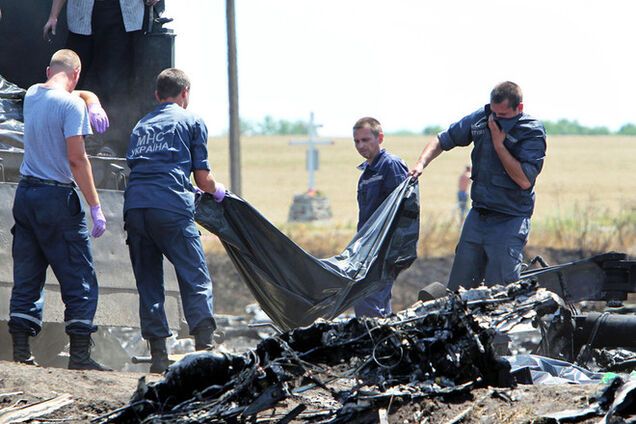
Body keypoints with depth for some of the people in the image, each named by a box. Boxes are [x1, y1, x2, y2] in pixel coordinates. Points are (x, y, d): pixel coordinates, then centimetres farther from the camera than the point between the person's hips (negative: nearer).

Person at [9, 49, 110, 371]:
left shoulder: (32, 95, 11)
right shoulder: (71, 104, -11)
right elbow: (76, 159, -16)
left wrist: (93, 103, 7)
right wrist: (95, 206, -14)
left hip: (25, 193, 7)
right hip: (58, 198, -7)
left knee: (26, 278, 8)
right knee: (80, 281, -1)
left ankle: (21, 351, 3)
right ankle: (79, 354, -6)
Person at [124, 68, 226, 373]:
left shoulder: (141, 125, 26)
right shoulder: (191, 122, 13)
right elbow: (203, 178, 10)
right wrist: (217, 191, 31)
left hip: (134, 207, 5)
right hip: (171, 207, -4)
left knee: (148, 282, 9)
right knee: (196, 280, -1)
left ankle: (158, 356, 5)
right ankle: (204, 347, -14)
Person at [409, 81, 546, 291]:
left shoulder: (533, 132, -12)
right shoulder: (481, 119, 2)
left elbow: (525, 180, -21)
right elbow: (442, 140, 14)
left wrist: (499, 143, -18)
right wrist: (421, 163, -5)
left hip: (510, 221, -6)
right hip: (477, 216, 6)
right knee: (456, 290, 6)